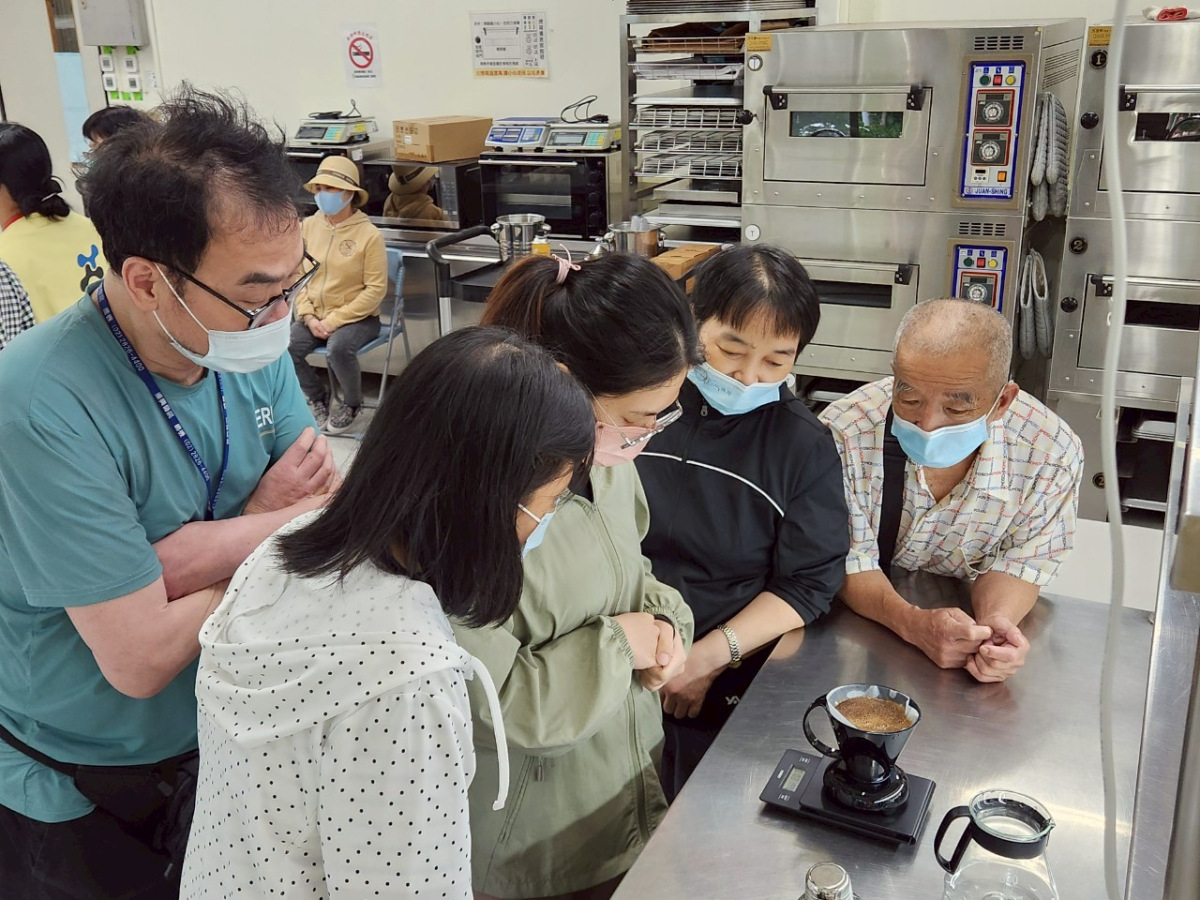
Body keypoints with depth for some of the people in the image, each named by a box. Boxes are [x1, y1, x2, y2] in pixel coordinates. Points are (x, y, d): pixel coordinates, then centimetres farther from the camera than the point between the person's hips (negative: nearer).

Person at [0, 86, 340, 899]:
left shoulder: (252, 346, -11)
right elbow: (141, 657, -29)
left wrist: (258, 522, -30)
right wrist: (275, 526, -18)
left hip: (223, 739, 5)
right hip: (79, 794, -5)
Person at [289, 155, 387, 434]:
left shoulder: (369, 234, -12)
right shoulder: (308, 226, 2)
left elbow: (375, 289, -13)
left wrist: (334, 320, -16)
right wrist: (308, 316, -9)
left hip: (357, 317, -4)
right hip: (315, 316, 5)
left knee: (339, 348, -34)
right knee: (283, 348, -20)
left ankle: (352, 404, -1)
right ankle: (319, 395, 12)